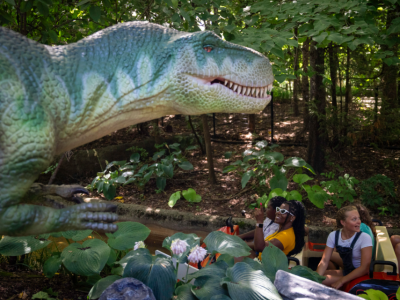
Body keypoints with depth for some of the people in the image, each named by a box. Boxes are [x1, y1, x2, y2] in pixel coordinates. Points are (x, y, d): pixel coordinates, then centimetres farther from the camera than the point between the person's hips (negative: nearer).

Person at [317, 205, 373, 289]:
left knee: (323, 280, -23)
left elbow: (365, 268, -23)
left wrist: (341, 281, -28)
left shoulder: (364, 238, -18)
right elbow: (324, 261, -5)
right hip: (345, 272, 5)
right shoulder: (333, 236, -4)